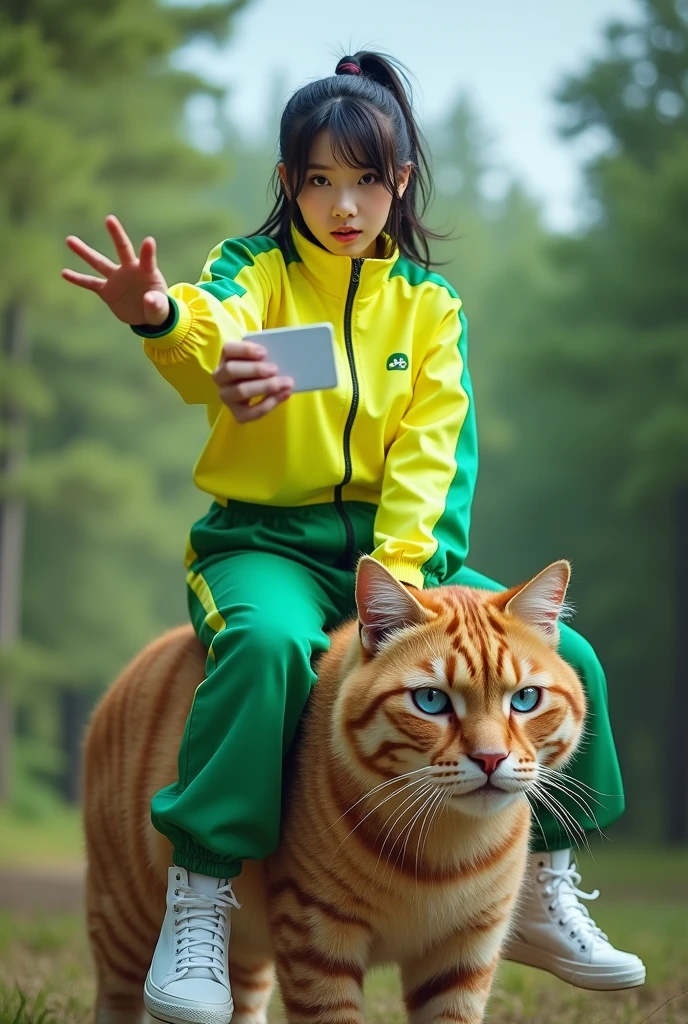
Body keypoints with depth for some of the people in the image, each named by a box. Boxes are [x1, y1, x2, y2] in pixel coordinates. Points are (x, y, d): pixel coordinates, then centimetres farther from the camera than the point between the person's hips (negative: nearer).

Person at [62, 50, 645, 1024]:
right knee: (270, 643, -38)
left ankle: (546, 900, 8)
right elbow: (216, 328, -27)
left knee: (563, 656, -12)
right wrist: (166, 318, -54)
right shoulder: (255, 268, -1)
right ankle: (200, 899, -28)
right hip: (264, 539, -4)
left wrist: (400, 573, -19)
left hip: (394, 543, 4)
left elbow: (434, 451, -2)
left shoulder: (429, 303, 9)